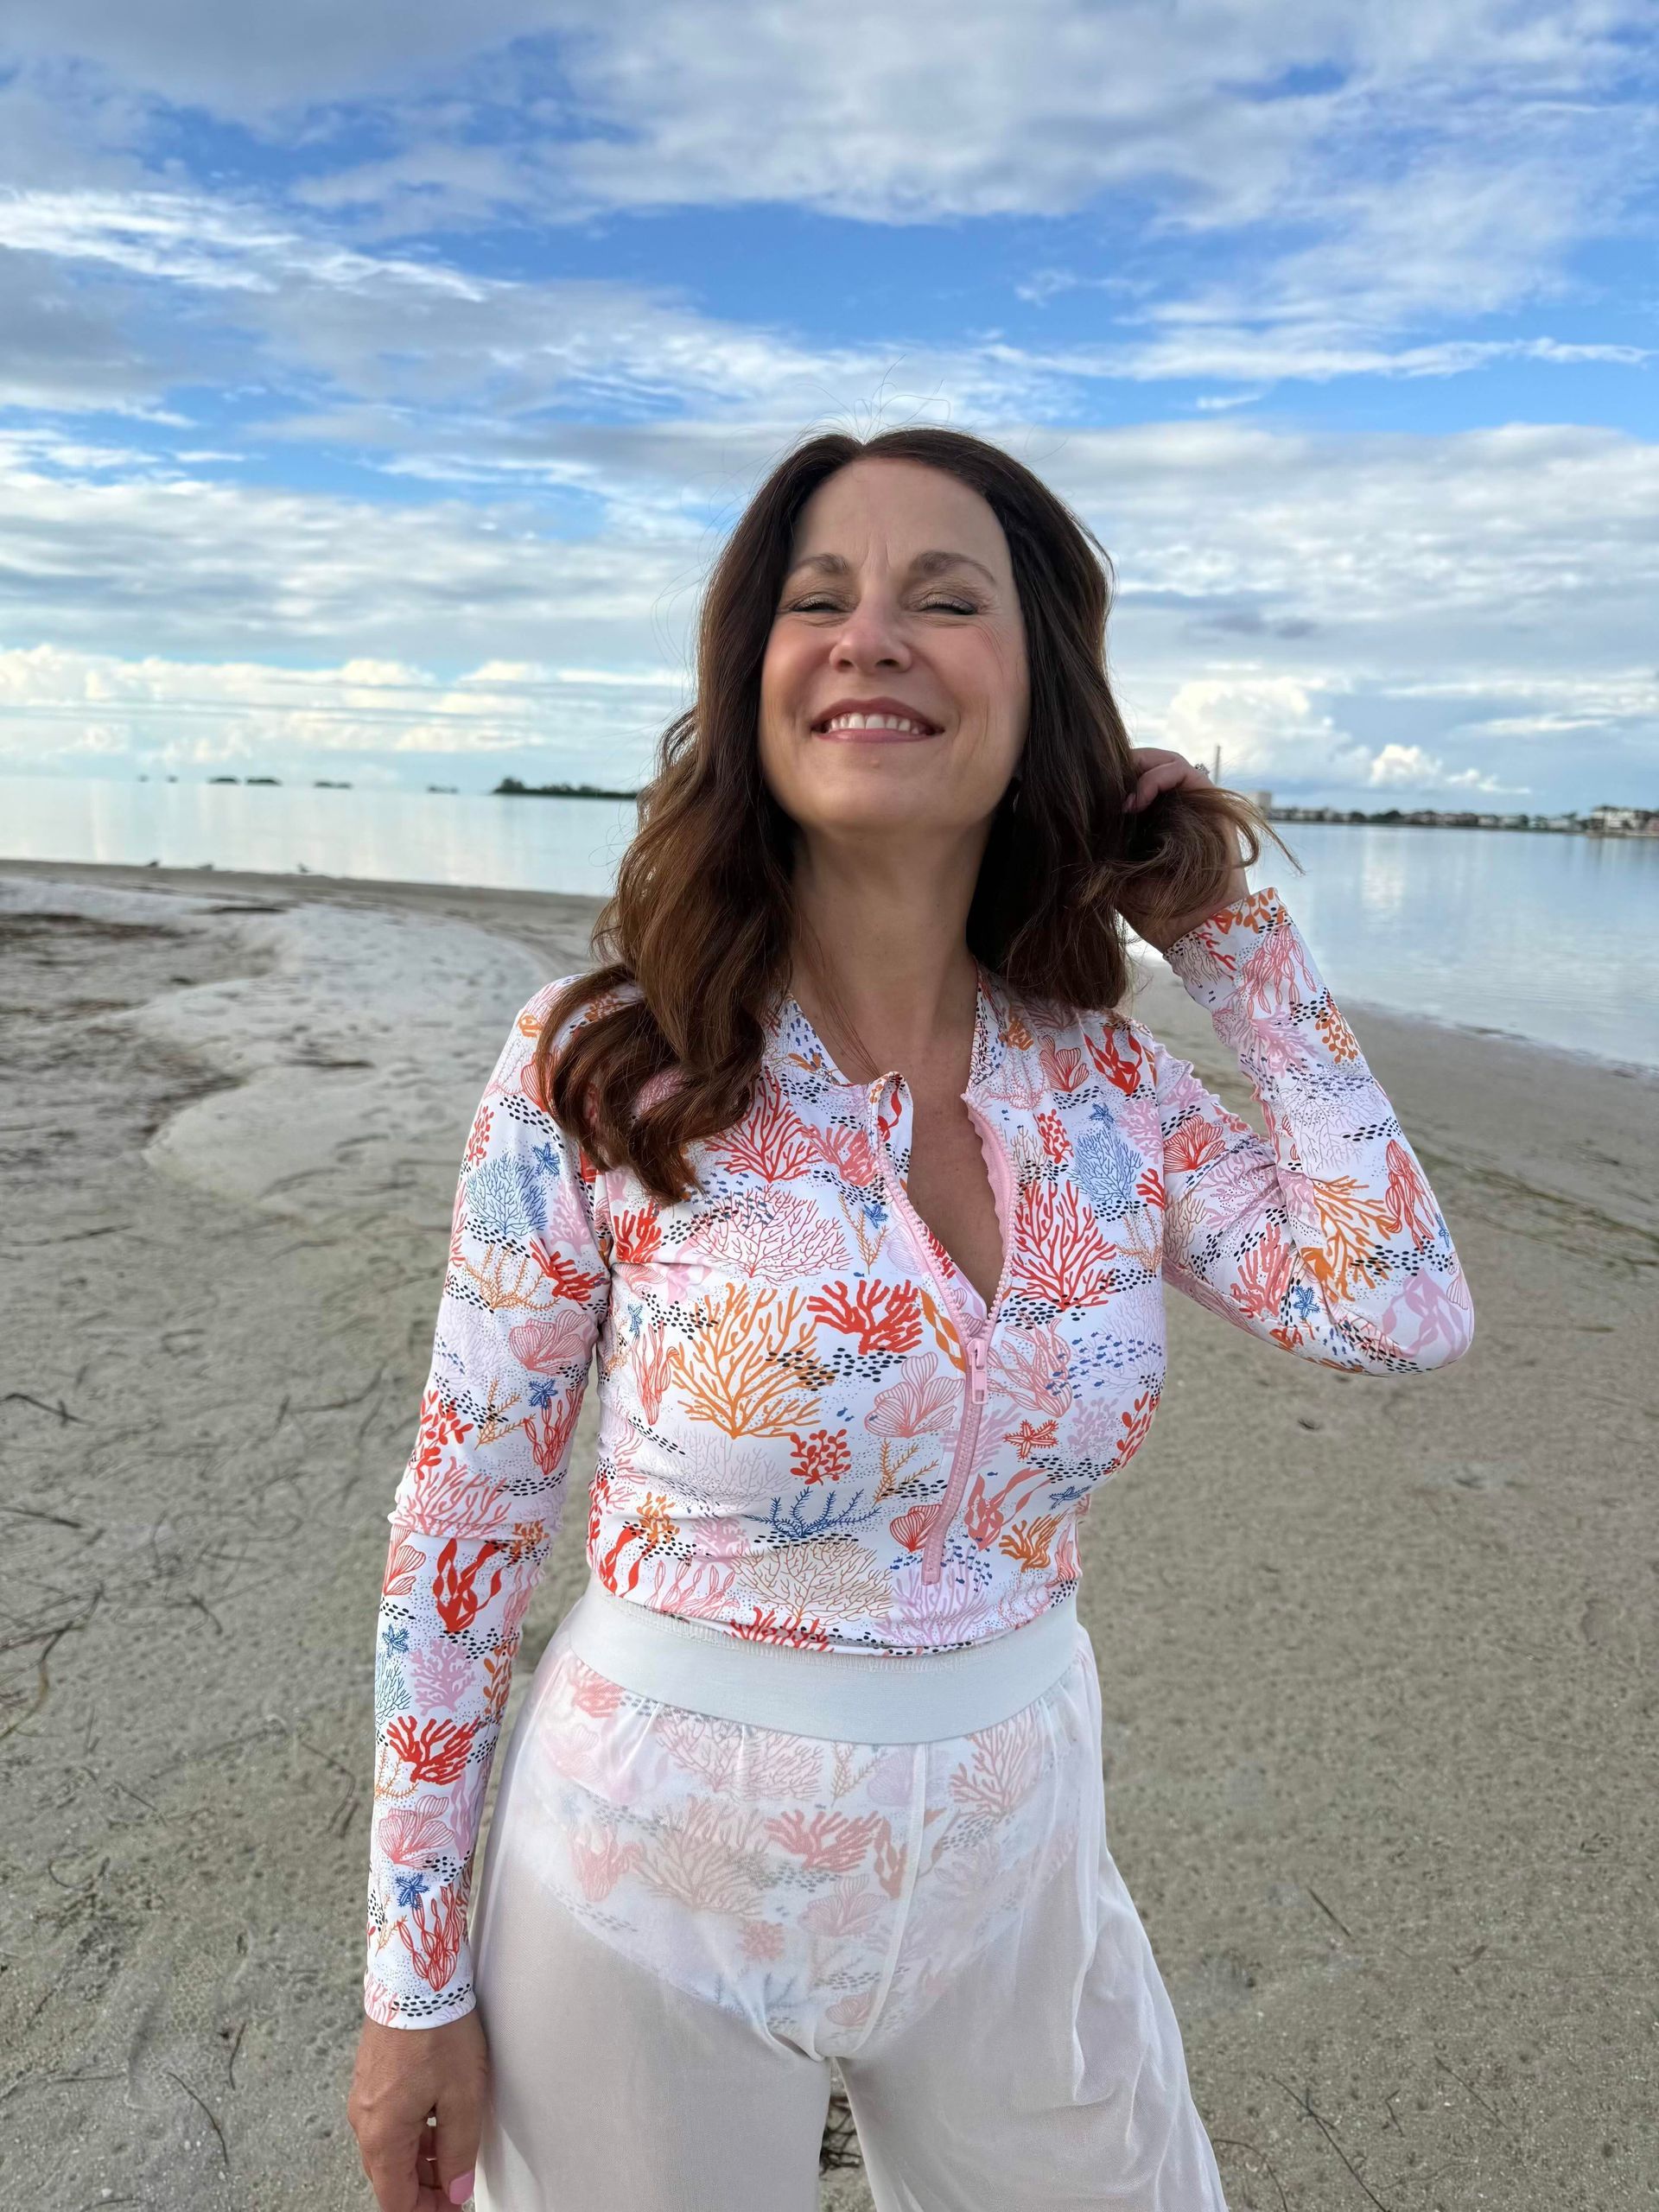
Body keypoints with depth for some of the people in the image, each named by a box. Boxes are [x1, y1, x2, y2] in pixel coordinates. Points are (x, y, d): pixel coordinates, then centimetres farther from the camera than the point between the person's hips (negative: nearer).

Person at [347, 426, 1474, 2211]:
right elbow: (462, 1526, -10)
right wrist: (415, 1982, -5)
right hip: (655, 1885, -3)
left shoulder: (1108, 1079, -5)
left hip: (1020, 1871, 4)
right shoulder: (597, 1070, -17)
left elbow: (1400, 1310, -16)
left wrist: (1234, 936, -9)